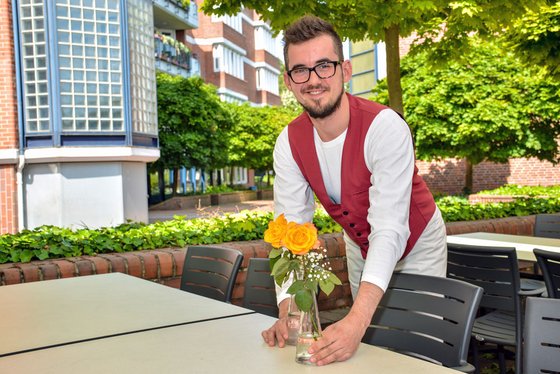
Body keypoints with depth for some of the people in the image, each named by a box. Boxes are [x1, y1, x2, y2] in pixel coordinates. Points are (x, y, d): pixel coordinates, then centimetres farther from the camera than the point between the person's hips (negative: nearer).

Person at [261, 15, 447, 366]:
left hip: (416, 243, -4)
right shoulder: (289, 143, -19)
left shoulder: (385, 127, -34)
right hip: (360, 248, 4)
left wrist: (356, 320, -52)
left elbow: (389, 229, -40)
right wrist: (287, 311, -38)